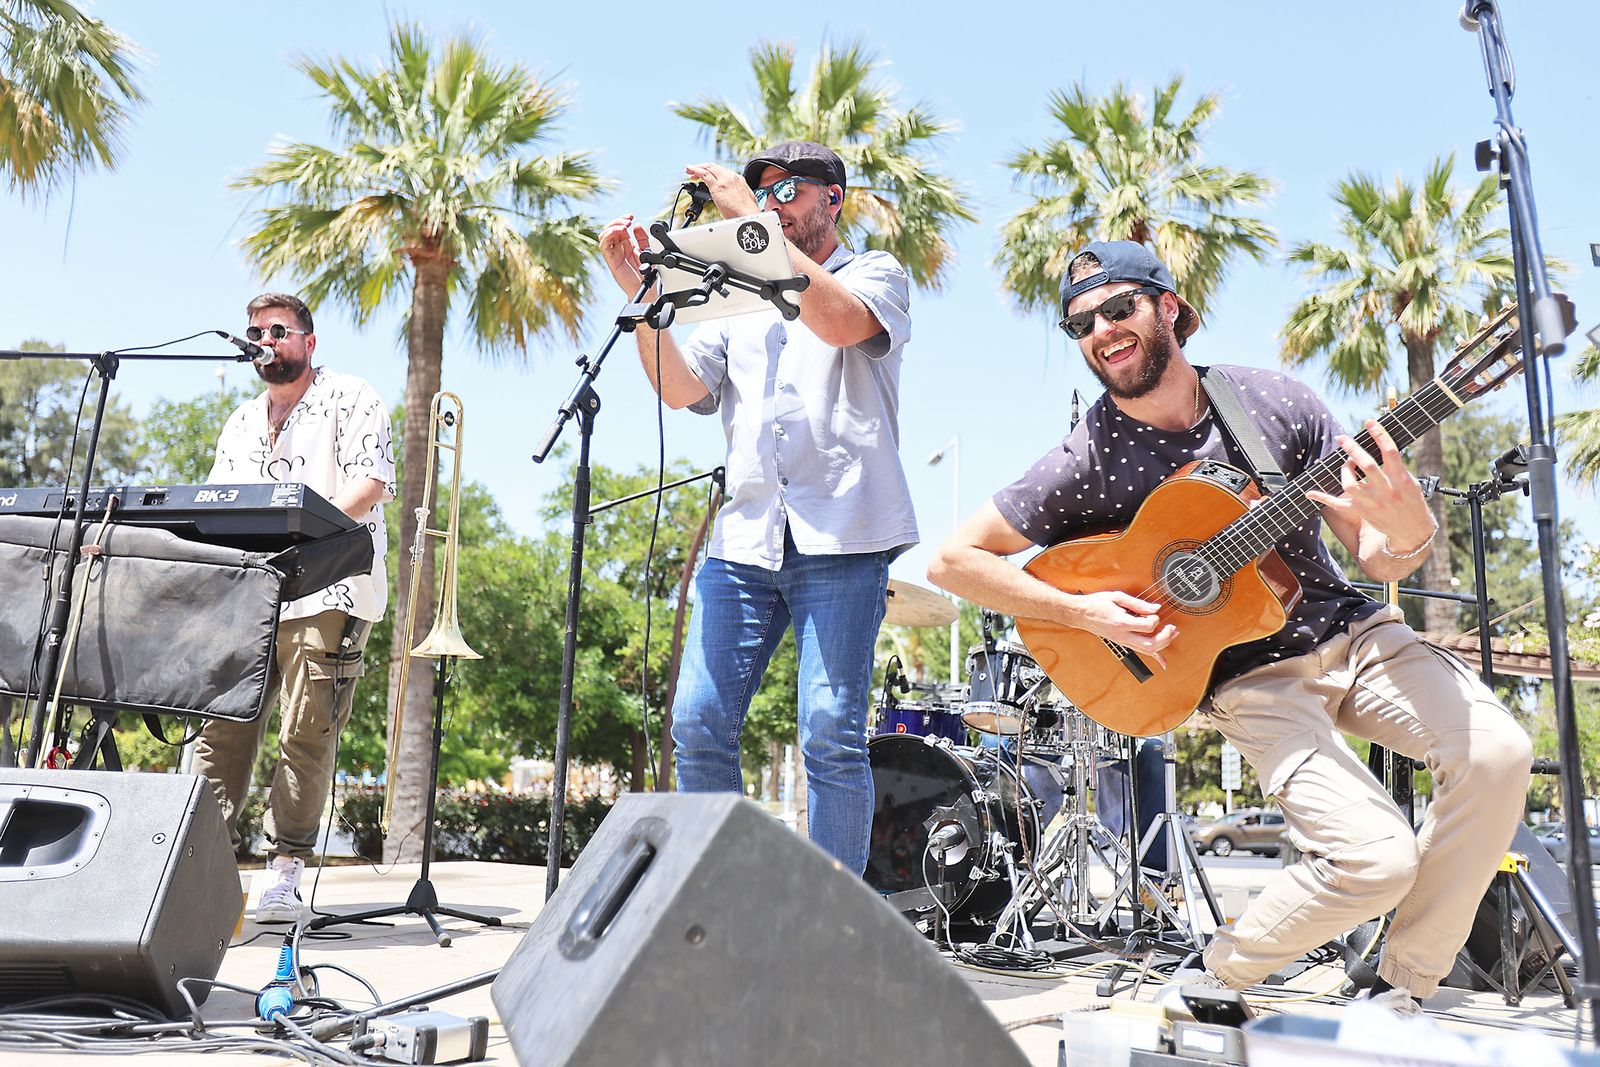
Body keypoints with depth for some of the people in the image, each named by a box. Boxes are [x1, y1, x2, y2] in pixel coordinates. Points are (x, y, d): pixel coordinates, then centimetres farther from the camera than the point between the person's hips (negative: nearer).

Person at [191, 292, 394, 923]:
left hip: (326, 594, -6)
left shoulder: (348, 400, 4)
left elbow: (372, 481, -9)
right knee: (221, 728, 0)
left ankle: (285, 872, -1)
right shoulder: (241, 425, 25)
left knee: (308, 737, -6)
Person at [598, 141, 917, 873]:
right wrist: (641, 291, -1)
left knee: (831, 733, -9)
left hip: (839, 537, -4)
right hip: (744, 538, 5)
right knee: (698, 725, -1)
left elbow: (839, 319, -12)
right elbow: (680, 389, 10)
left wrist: (750, 220, -7)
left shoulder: (877, 274, 13)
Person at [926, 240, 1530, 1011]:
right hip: (1251, 675, -4)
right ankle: (1217, 977, 8)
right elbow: (953, 560, -9)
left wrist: (1407, 529, -26)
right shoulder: (1089, 462, -11)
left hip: (1348, 630, 4)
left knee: (1497, 752, -19)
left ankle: (1402, 988, 1)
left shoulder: (1271, 400, -4)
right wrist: (1082, 611, -18)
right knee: (1376, 858, -21)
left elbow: (1377, 558, -1)